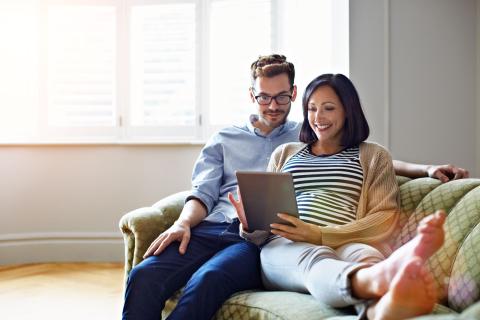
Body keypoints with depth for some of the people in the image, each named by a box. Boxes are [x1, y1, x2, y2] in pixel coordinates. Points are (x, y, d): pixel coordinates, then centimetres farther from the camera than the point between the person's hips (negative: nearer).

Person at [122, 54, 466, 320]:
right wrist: (183, 223, -7)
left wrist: (425, 169, 1)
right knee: (145, 275, -27)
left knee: (207, 280, -36)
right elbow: (203, 193, 15)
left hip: (260, 239, -2)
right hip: (211, 228, 3)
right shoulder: (224, 139, 26)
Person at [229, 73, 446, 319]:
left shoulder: (374, 156, 21)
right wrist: (251, 224, -2)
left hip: (345, 244, 0)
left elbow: (384, 218, 5)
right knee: (316, 259, -37)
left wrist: (320, 235, -10)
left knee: (365, 255, -38)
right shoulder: (284, 153, 29)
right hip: (283, 245, 1)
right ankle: (381, 278, -70)